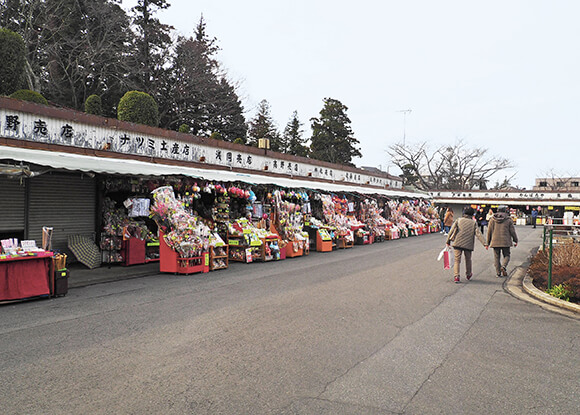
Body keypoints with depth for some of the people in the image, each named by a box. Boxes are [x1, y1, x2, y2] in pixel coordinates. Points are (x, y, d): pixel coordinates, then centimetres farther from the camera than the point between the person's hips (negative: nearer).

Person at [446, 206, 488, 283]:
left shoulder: (458, 220, 4)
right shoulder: (474, 223, 4)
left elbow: (451, 231, 0)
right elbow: (478, 234, -4)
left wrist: (448, 241, 6)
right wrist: (484, 243, -6)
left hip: (458, 244, -1)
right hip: (468, 245, 1)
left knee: (457, 260, 3)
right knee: (468, 260, 20)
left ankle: (456, 276, -11)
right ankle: (468, 275, 35)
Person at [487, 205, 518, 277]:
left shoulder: (493, 219, 3)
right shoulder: (508, 219, -1)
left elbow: (489, 231, 4)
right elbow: (512, 231, 0)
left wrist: (488, 242, 10)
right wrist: (515, 240, 12)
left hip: (495, 241, 1)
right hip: (505, 242, -1)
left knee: (497, 257, 8)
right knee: (506, 256, 11)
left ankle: (498, 272, 5)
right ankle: (503, 266, -15)